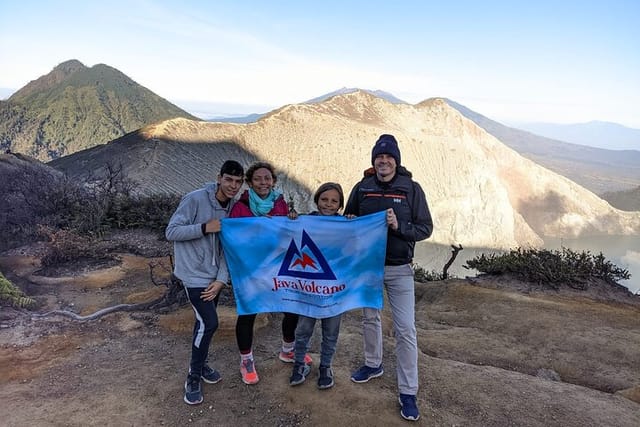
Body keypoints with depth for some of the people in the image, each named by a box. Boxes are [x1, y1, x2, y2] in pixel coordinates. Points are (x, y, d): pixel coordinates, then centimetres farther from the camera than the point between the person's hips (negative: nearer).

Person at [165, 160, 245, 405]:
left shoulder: (233, 208, 1)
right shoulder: (195, 199, -18)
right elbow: (171, 232, -17)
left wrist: (222, 279, -7)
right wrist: (205, 227, -26)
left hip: (214, 275, 6)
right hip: (195, 274, -6)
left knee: (205, 322, 16)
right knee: (209, 323, -9)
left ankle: (201, 364, 38)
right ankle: (193, 378, 9)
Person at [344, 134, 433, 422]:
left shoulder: (411, 189, -7)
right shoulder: (361, 188, -1)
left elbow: (425, 228, -6)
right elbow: (347, 221, 10)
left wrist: (399, 227, -23)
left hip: (399, 269, -3)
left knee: (405, 329, -3)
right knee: (370, 318, 19)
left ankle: (408, 393, 10)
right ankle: (373, 365, 42)